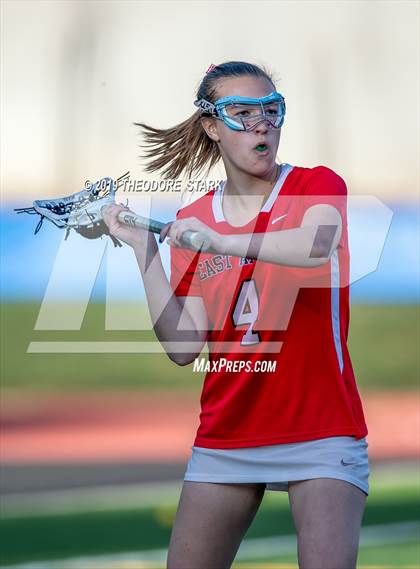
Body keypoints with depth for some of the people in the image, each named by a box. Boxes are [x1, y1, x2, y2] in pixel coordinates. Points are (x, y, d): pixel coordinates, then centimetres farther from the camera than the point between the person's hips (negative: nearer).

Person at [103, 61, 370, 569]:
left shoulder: (318, 184, -3)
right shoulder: (190, 221, 7)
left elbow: (315, 246, -28)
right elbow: (183, 348, -2)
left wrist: (218, 241, -31)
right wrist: (143, 249, -6)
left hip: (319, 428, -4)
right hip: (224, 439, 4)